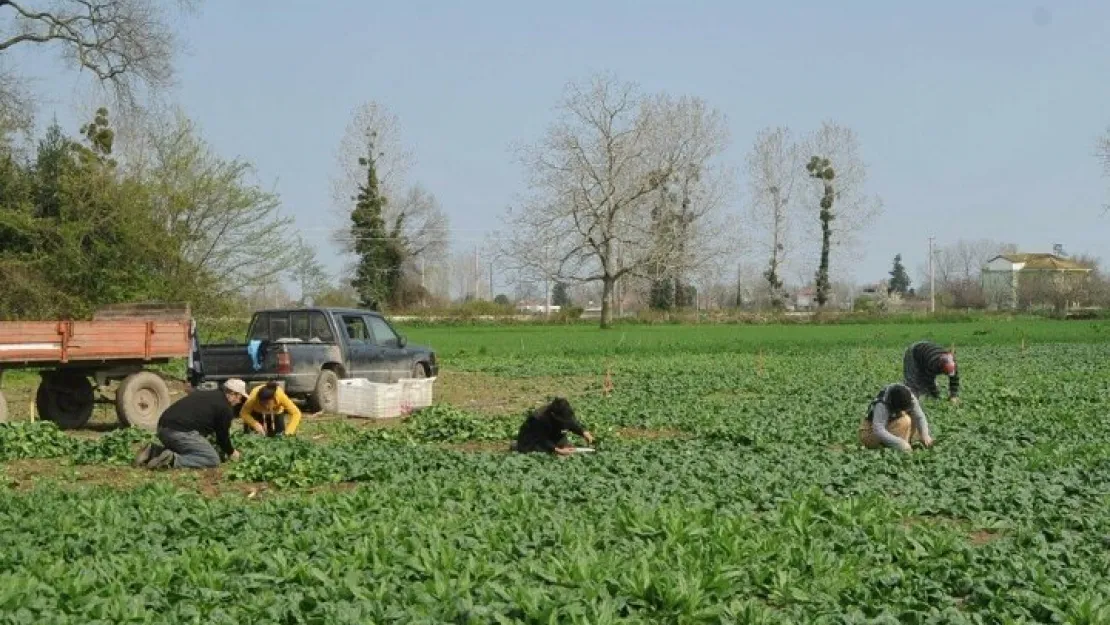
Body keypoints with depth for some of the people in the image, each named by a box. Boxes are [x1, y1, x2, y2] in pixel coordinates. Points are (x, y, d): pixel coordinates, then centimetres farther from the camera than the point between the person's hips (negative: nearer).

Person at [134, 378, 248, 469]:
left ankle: (153, 452, 11)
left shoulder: (206, 395, 28)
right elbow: (223, 435, 8)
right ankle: (173, 460, -18)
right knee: (213, 460, -3)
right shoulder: (225, 408, 1)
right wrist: (231, 453, 27)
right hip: (181, 432, -9)